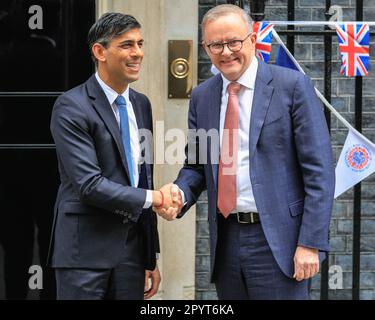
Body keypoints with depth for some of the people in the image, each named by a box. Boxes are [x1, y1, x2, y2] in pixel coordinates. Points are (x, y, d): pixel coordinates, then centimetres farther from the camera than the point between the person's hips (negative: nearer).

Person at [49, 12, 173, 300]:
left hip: (133, 247, 6)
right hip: (86, 253, -6)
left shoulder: (141, 104, 12)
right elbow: (89, 184, -17)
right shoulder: (71, 107, -10)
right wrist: (151, 198, -10)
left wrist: (151, 257, 15)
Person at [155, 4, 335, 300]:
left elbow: (319, 170, -8)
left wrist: (311, 243, -14)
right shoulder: (201, 97, 10)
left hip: (278, 241, -5)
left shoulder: (292, 86, -5)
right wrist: (180, 193, -6)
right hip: (225, 239, 5)